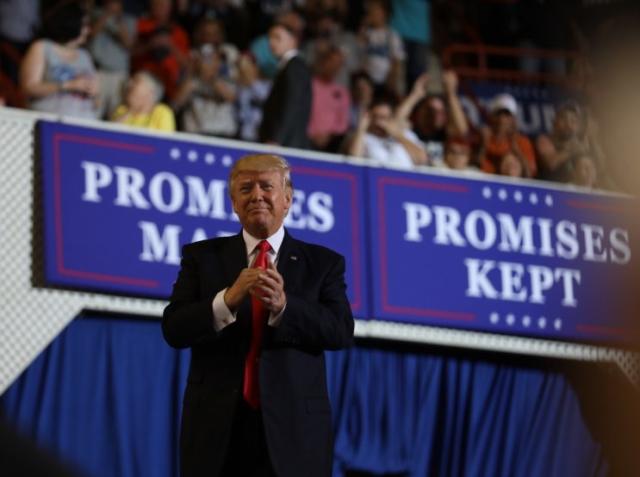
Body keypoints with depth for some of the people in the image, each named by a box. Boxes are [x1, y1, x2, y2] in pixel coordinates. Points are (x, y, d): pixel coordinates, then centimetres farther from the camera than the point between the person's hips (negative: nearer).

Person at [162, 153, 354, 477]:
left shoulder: (322, 263, 8)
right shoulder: (202, 256, 9)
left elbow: (342, 331, -5)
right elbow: (173, 330, -3)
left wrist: (283, 305, -22)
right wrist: (229, 299, -20)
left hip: (292, 428, 0)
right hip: (217, 426, 1)